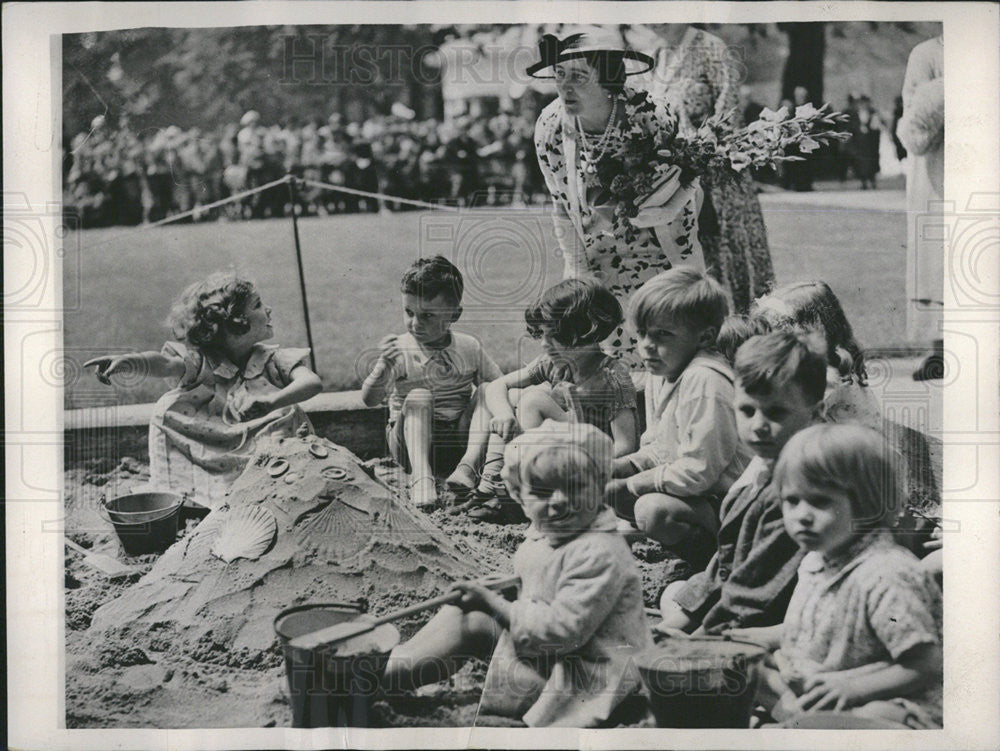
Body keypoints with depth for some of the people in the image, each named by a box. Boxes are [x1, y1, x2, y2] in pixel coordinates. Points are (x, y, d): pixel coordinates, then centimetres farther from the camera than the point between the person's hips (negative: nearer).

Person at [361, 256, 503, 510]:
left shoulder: (469, 348, 1)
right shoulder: (399, 350, -8)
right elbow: (369, 400, -15)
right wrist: (384, 365, -34)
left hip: (457, 442, 2)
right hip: (412, 442, -2)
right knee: (418, 396, -27)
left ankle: (469, 464, -31)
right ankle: (420, 475, -38)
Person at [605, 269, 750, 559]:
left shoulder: (705, 380, -26)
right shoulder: (659, 373, 6)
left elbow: (698, 471, -27)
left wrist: (631, 484, -18)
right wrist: (616, 467, -3)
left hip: (722, 500, -10)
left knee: (653, 510, -32)